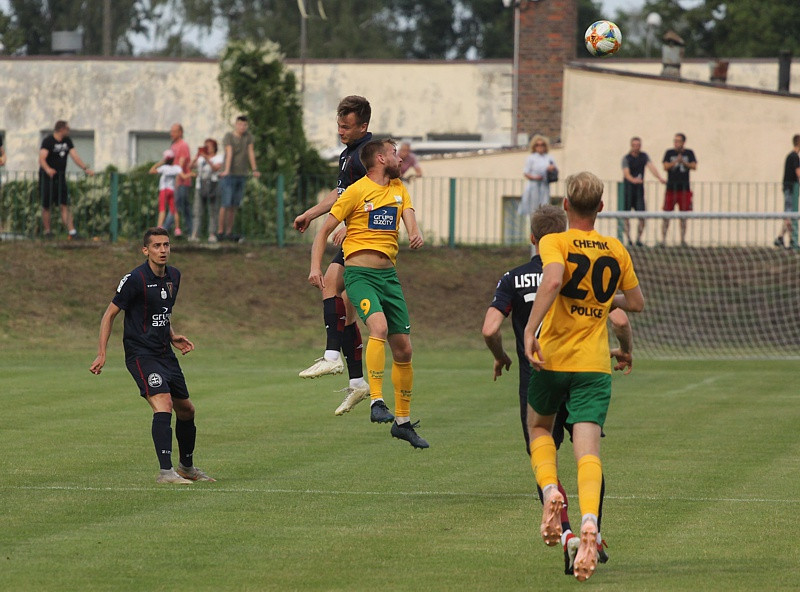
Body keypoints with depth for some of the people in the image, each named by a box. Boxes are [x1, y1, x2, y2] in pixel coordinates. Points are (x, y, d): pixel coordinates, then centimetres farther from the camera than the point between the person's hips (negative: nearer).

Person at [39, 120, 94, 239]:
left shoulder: (67, 141, 10)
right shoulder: (48, 141, -11)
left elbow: (75, 157, 7)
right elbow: (42, 158, -23)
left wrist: (85, 168, -6)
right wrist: (47, 169, -42)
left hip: (60, 178, 5)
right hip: (47, 178, -5)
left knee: (65, 206, -3)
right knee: (46, 206, 2)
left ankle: (72, 232, -10)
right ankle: (47, 231, 13)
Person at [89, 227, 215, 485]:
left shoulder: (174, 276, 9)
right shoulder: (135, 279, -14)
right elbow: (110, 314, -8)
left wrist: (172, 336, 10)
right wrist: (102, 353, -14)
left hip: (165, 354, 8)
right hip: (141, 354, -8)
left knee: (186, 410, 14)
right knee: (163, 404, -24)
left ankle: (187, 467, 34)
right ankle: (165, 471, -26)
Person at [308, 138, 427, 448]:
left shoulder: (398, 188, 16)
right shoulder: (358, 191, -4)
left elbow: (407, 212, 1)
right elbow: (325, 229, -1)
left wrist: (415, 233, -24)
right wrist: (315, 267, -13)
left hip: (389, 275, 7)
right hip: (360, 274, -7)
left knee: (403, 349, 7)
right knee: (379, 326, -31)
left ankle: (403, 421, 19)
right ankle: (376, 402, -34)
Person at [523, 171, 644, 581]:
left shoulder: (554, 243, -6)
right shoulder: (616, 251, 7)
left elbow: (552, 279, -27)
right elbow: (636, 303, 16)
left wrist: (530, 329, -27)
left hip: (552, 357, -2)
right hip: (595, 364, 2)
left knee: (539, 426, 24)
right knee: (588, 448, -7)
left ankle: (550, 490, -1)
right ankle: (589, 521, -30)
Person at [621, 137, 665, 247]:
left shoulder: (644, 156, 8)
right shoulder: (626, 158, -5)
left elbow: (651, 167, -6)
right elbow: (626, 173, -19)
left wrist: (659, 177, -24)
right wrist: (633, 180, -41)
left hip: (639, 188, 3)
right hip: (628, 188, -3)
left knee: (642, 215, -2)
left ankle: (639, 239, 5)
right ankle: (628, 239, 3)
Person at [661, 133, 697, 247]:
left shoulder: (689, 153, 8)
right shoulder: (669, 153, 7)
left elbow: (694, 166, -3)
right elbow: (665, 166, -5)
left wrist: (684, 162, -19)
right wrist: (675, 162, -20)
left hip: (684, 189, 1)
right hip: (671, 188, -1)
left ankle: (683, 239, 10)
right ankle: (663, 239, -2)